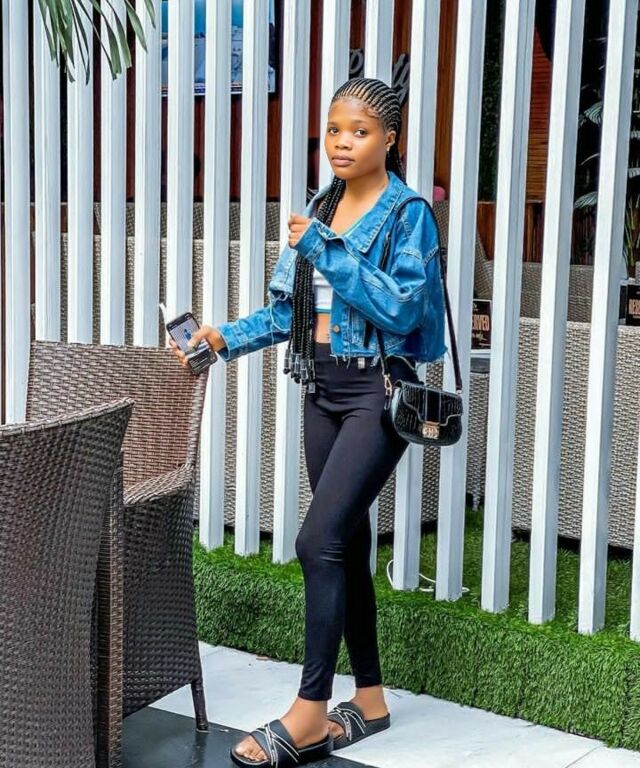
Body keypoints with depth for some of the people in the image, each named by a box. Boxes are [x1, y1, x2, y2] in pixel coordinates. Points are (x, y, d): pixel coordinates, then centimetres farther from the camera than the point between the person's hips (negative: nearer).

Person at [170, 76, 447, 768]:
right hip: (323, 391, 7)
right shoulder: (320, 210, 11)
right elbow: (289, 309, 13)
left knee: (320, 540, -15)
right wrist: (227, 338, -1)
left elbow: (402, 309, -19)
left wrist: (325, 251, -20)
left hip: (377, 393, -7)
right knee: (347, 545, 11)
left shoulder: (409, 214, -8)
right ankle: (369, 699, 22)